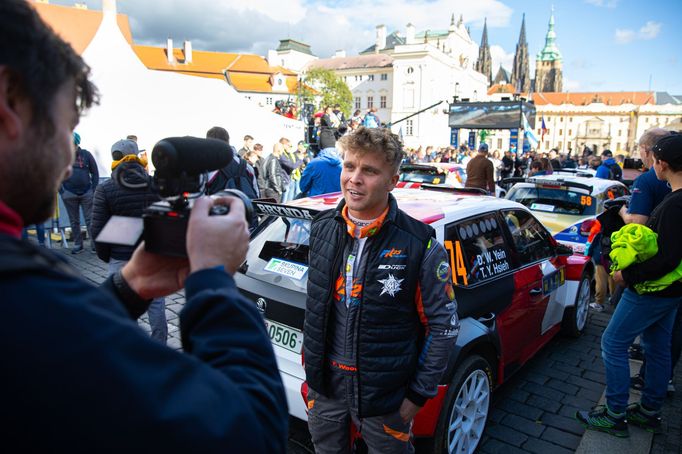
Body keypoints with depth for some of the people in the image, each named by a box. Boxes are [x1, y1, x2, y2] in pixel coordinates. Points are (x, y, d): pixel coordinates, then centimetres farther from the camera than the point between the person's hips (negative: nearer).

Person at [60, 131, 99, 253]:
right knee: (74, 221, 9)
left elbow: (95, 173, 4)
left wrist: (93, 190, -3)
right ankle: (77, 244, 17)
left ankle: (95, 243, 5)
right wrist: (61, 191, -3)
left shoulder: (86, 154, 1)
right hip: (69, 194, 1)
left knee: (90, 220, 1)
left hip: (87, 193, -1)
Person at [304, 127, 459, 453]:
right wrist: (310, 360, 14)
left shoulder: (420, 246, -18)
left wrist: (419, 394, -7)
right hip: (324, 385, 5)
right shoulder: (322, 228, -4)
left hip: (384, 396, -4)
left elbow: (444, 325, -10)